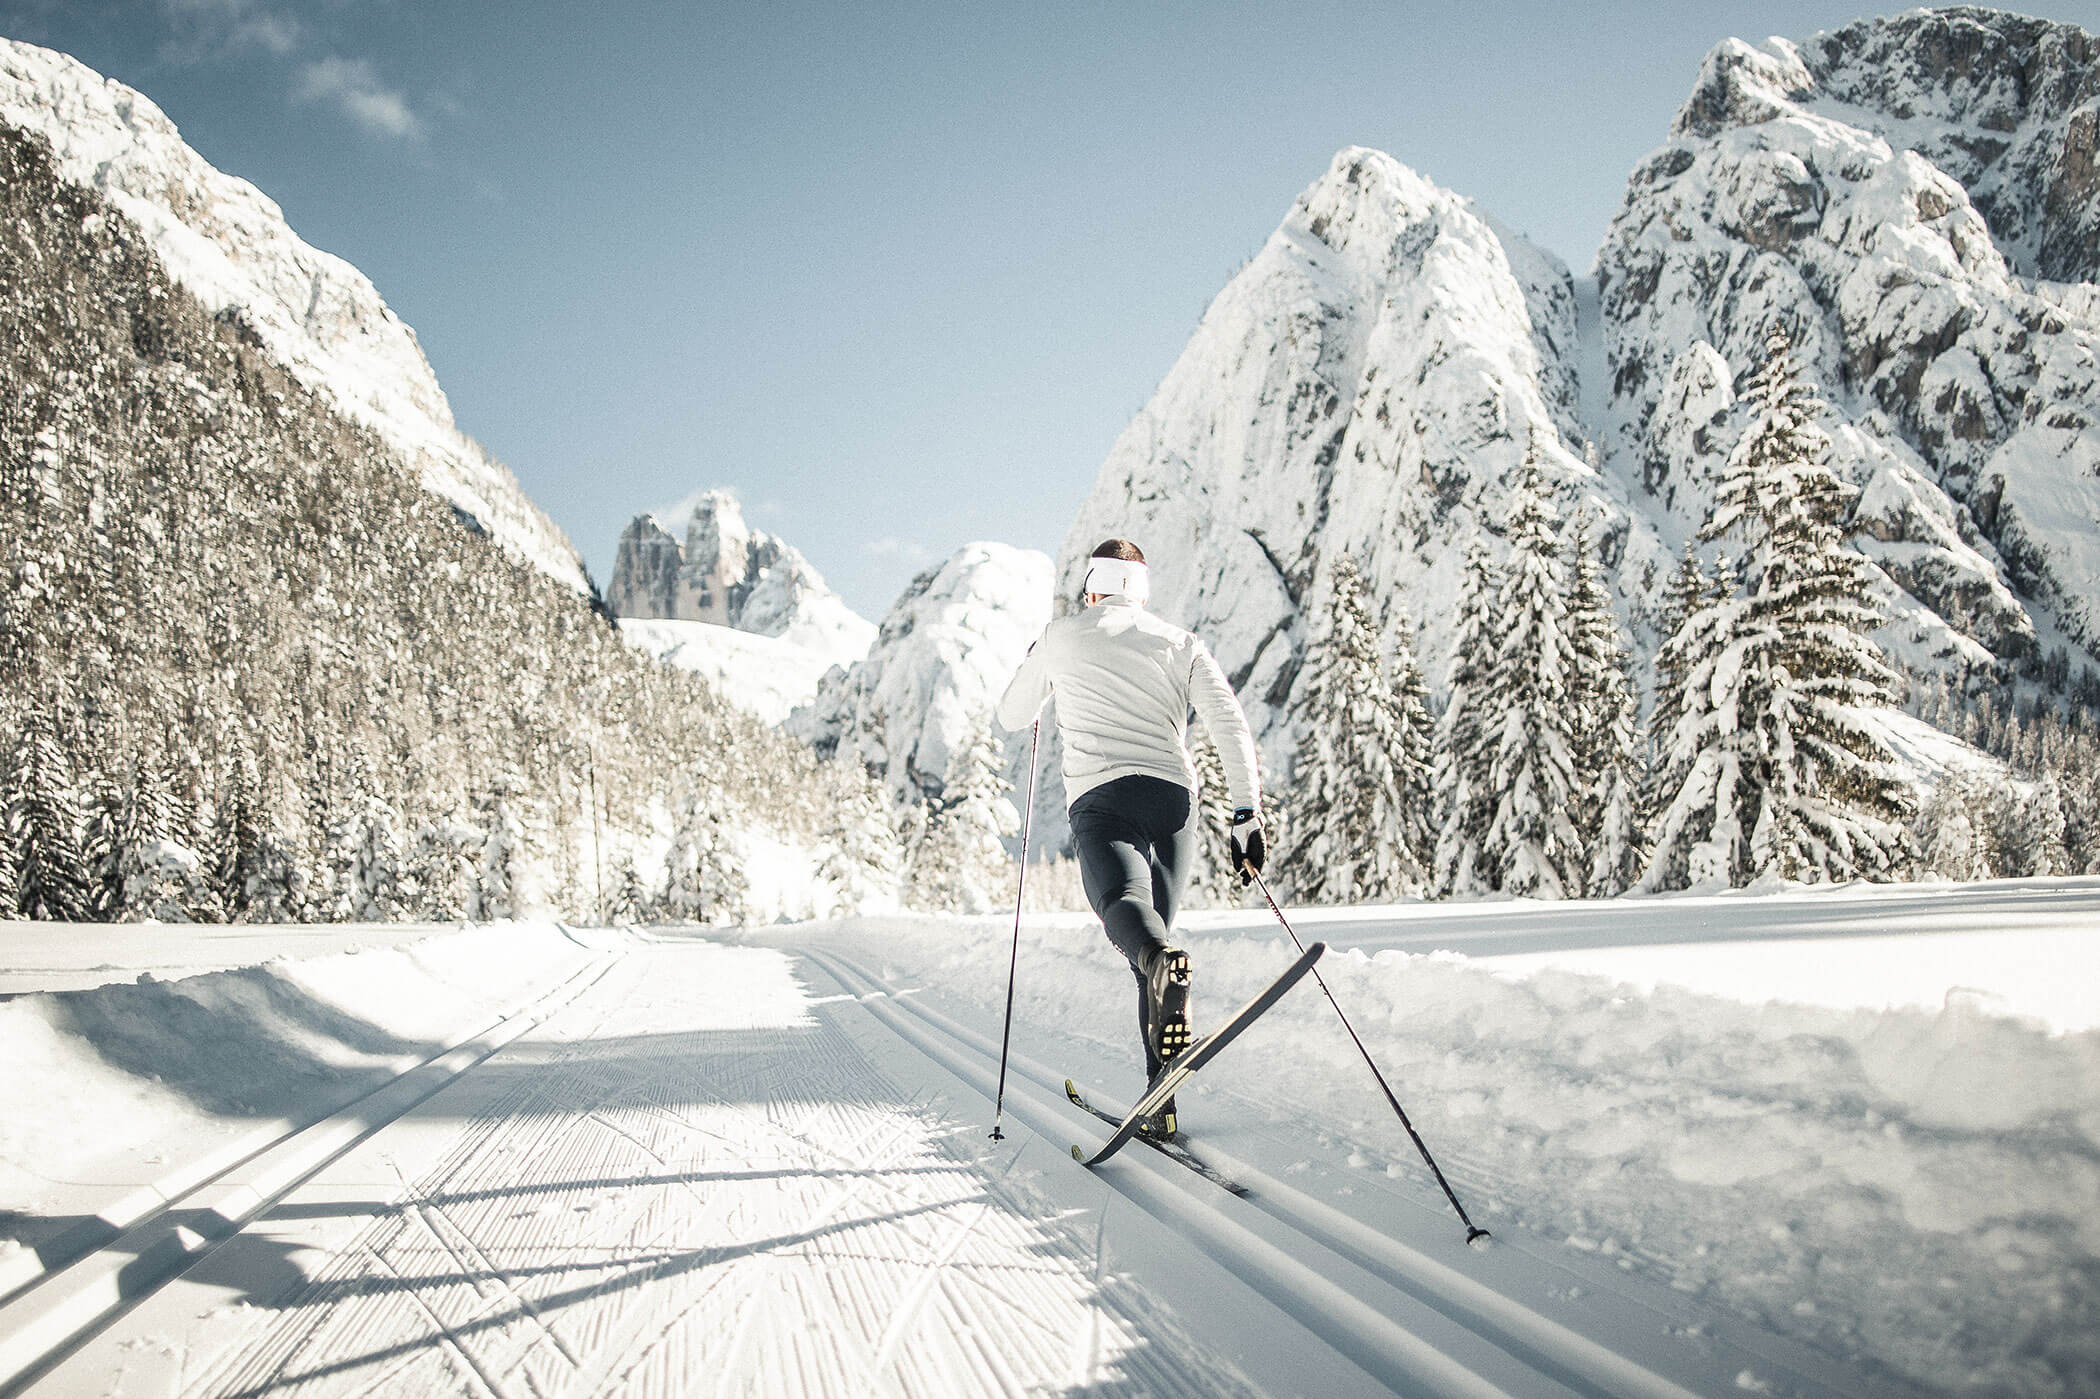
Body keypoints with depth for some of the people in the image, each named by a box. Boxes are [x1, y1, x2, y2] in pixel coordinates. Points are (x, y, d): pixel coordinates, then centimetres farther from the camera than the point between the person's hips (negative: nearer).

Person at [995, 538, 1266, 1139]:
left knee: (1124, 903, -25)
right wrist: (1247, 814, 3)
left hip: (1100, 796, -3)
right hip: (1174, 797, 3)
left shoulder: (1060, 637, 16)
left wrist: (1038, 666, 47)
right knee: (1155, 929, 13)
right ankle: (1160, 1101, 8)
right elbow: (1231, 725, 4)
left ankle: (1163, 959, -64)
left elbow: (1011, 716, 29)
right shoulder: (1182, 643, 18)